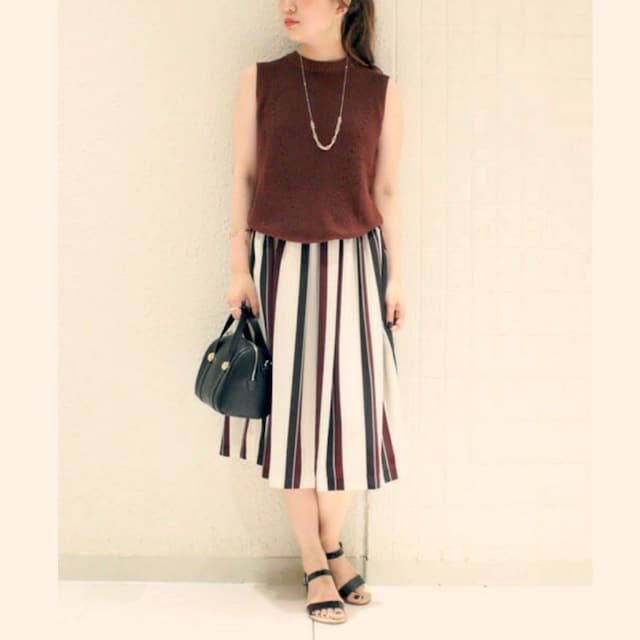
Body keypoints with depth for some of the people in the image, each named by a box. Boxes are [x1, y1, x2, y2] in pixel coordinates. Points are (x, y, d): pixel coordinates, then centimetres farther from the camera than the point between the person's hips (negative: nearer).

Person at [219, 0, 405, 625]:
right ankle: (314, 562, 20)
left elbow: (386, 191, 6)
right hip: (281, 263, 0)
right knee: (291, 408, 4)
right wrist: (239, 268, -2)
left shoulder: (382, 91, 2)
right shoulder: (260, 81, 1)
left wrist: (395, 276, 4)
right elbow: (244, 176, 3)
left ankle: (332, 545, 27)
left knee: (348, 404, 4)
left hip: (354, 263, 1)